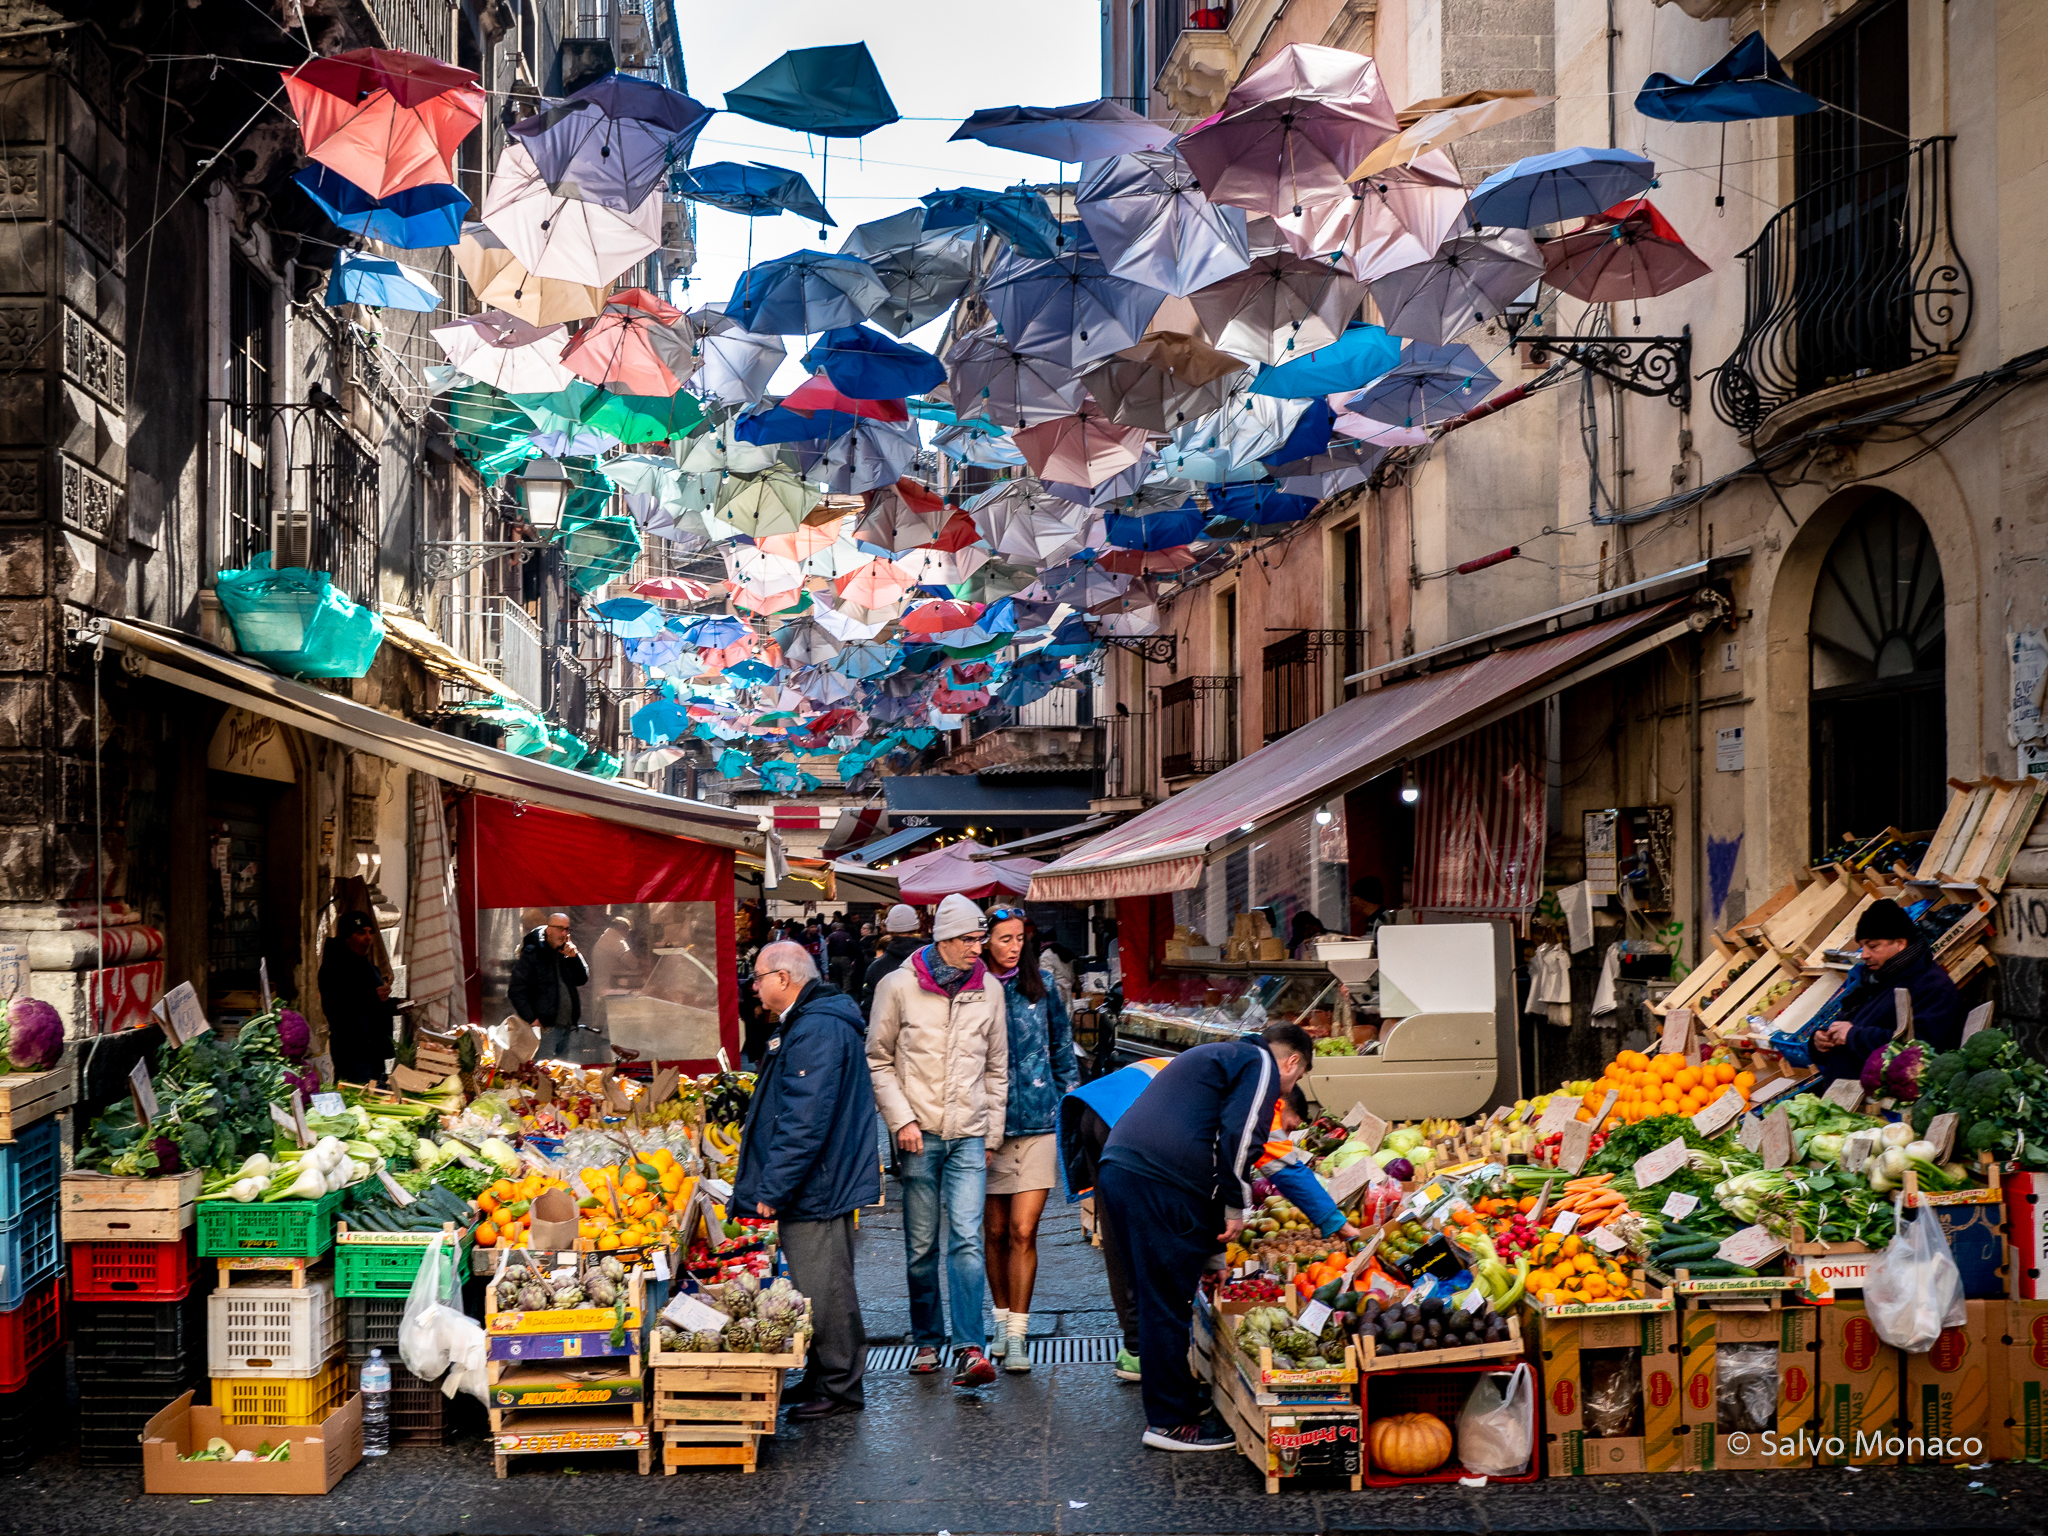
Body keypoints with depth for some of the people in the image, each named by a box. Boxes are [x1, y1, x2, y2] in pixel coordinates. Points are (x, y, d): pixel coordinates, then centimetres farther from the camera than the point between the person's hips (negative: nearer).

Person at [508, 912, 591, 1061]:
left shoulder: (567, 951, 14)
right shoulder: (532, 954, -6)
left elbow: (582, 980, 11)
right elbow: (516, 990, -9)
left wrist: (574, 957, -5)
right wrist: (531, 1019, -13)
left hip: (568, 1026, 6)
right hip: (546, 1027, -6)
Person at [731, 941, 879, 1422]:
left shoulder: (818, 1030, -20)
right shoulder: (803, 1024, 16)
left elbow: (804, 1121, -25)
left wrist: (773, 1187, -23)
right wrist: (771, 1183, 24)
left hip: (817, 1187, -11)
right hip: (810, 1187, 11)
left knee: (824, 1291, -3)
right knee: (817, 1288, 17)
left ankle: (840, 1389, 6)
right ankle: (823, 1378, 26)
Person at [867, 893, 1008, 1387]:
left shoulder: (988, 989, 6)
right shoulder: (898, 986, -3)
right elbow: (878, 1060, 2)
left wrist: (992, 1134, 11)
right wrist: (901, 1119, -8)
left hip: (968, 1134, 1)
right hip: (918, 1135, -1)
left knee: (967, 1238, -11)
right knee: (921, 1245, 7)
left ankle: (970, 1350, -12)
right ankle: (927, 1341, 22)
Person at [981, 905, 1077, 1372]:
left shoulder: (1042, 984, 4)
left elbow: (1062, 1046, 15)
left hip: (1039, 1122, 0)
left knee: (1023, 1230, -6)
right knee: (995, 1230, 10)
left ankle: (1018, 1332, 0)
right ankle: (1002, 1319, 27)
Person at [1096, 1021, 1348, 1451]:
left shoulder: (1216, 1057, 32)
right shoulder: (1262, 1064, 3)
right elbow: (1239, 1137, -12)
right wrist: (1236, 1208, -3)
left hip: (1117, 1169, 10)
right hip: (1160, 1185, -10)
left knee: (1156, 1299, 18)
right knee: (1168, 1304, -2)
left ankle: (1169, 1406, 27)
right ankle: (1170, 1421, 4)